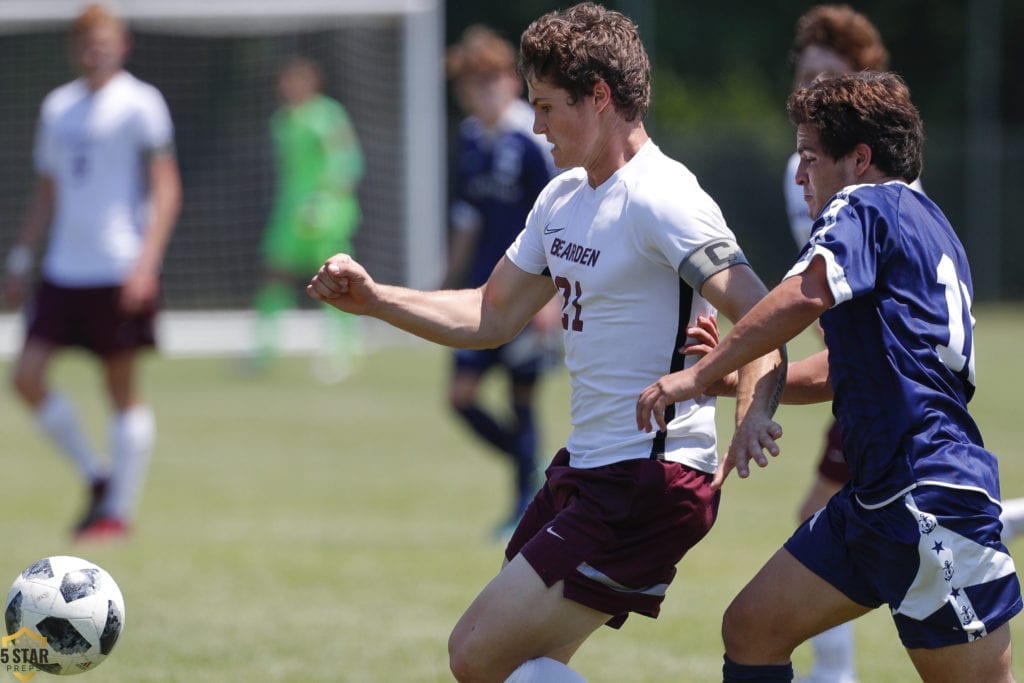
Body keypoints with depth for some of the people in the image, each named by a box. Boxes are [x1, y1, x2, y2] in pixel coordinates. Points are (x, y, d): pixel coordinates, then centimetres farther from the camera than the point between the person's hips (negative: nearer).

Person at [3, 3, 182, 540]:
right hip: (64, 269, 6)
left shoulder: (140, 103, -4)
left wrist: (147, 258, -17)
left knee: (121, 387, -1)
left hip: (120, 270, -6)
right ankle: (95, 476, 10)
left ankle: (120, 509, 7)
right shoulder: (57, 107, 14)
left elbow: (166, 188, -7)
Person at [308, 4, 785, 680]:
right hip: (584, 469, 10)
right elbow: (492, 317, 23)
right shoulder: (562, 199, 14)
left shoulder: (658, 199, -16)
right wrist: (372, 298, 14)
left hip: (651, 481, -10)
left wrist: (752, 415, -40)